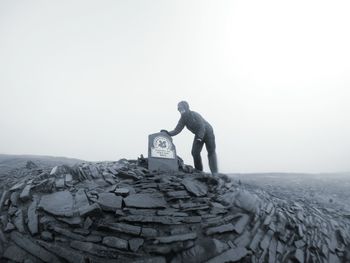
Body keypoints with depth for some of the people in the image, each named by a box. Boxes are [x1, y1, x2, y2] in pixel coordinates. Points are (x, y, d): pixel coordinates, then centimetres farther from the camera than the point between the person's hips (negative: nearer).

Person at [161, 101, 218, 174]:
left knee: (211, 152, -3)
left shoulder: (194, 114, -26)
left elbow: (202, 127, -29)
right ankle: (199, 171, 4)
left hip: (207, 132, -6)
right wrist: (169, 133, -30)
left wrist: (199, 138, -38)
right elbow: (177, 129, -14)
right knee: (195, 152, -7)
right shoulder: (183, 119, -7)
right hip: (198, 135, 6)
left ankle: (214, 173, 0)